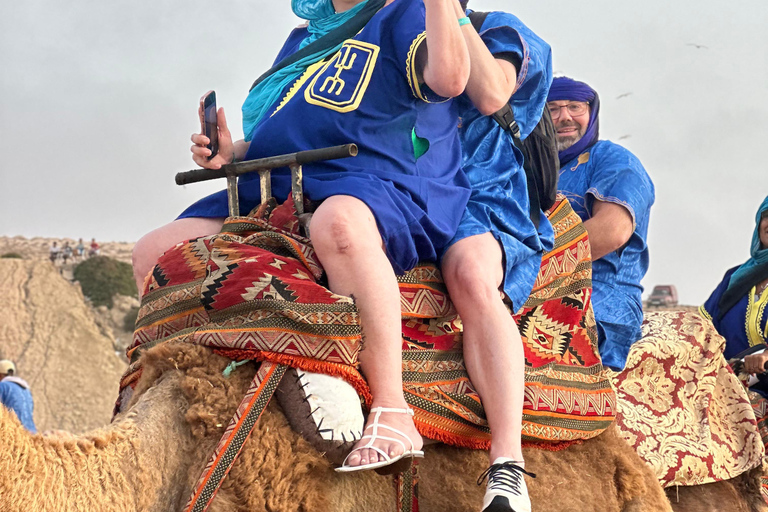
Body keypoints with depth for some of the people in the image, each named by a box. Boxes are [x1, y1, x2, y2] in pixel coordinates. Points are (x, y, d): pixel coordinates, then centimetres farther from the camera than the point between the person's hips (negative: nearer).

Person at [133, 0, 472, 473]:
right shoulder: (302, 39, 27)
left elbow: (448, 77, -18)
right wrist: (234, 152, 14)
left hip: (382, 184, -8)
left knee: (339, 221, -44)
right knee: (154, 253, 0)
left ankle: (393, 412, -44)